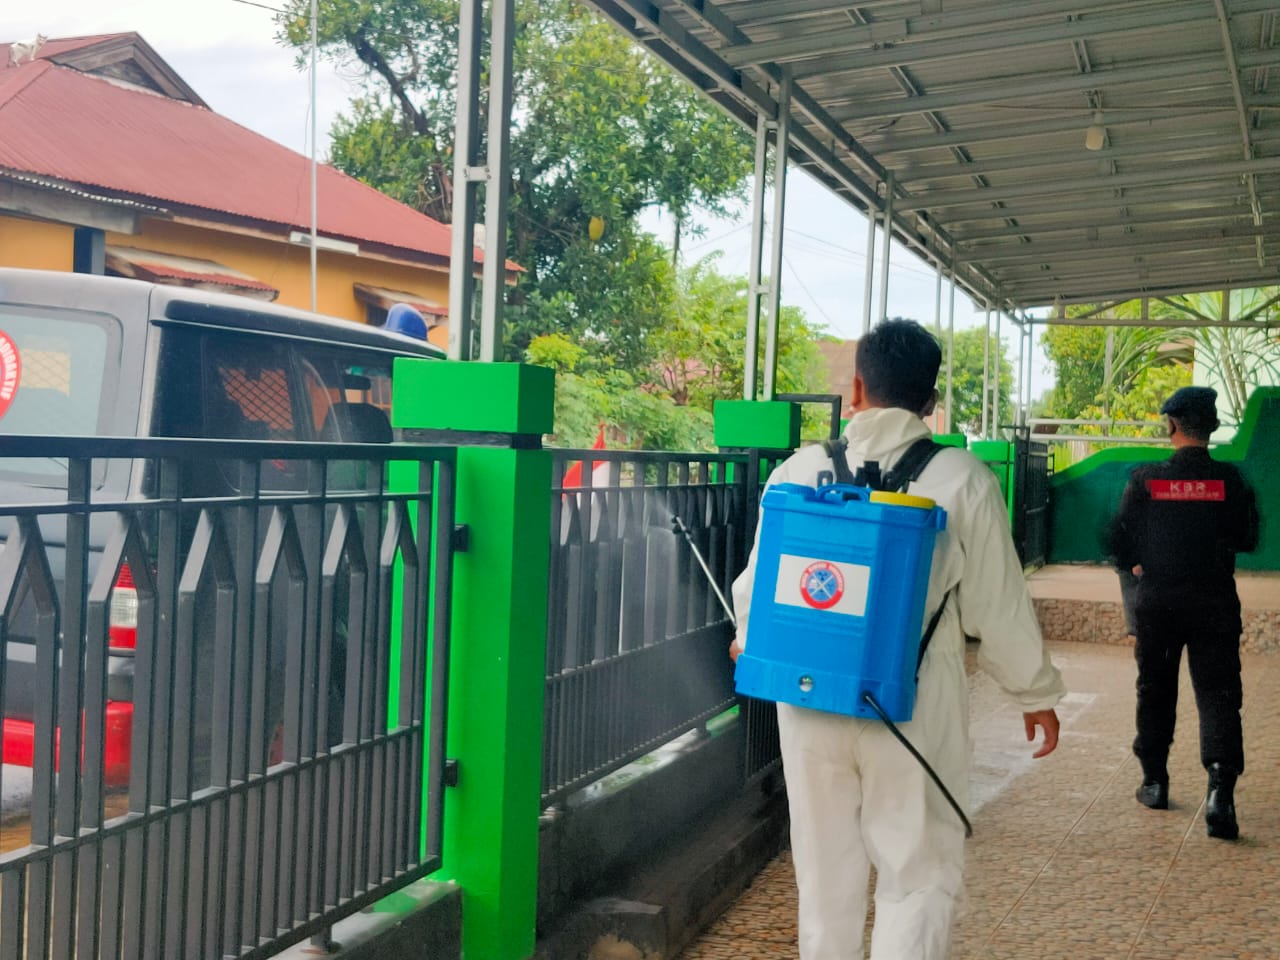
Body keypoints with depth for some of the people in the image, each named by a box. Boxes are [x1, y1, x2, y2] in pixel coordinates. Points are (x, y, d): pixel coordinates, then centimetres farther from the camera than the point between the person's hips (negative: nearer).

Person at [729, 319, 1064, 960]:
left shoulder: (801, 469, -3)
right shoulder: (962, 479, -9)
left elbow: (757, 580, 7)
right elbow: (997, 604, -4)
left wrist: (747, 639, 29)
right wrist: (1036, 693, 11)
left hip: (811, 699, 3)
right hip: (915, 709, -3)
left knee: (825, 870, 17)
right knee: (920, 875, 8)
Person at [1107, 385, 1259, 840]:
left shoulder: (1145, 479, -6)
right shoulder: (1230, 480, -6)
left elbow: (1120, 542, -3)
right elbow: (1248, 539, 2)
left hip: (1157, 599, 1)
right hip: (1214, 602, -1)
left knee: (1155, 690, 15)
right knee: (1218, 694, 0)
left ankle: (1155, 781, 23)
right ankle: (1220, 789, -16)